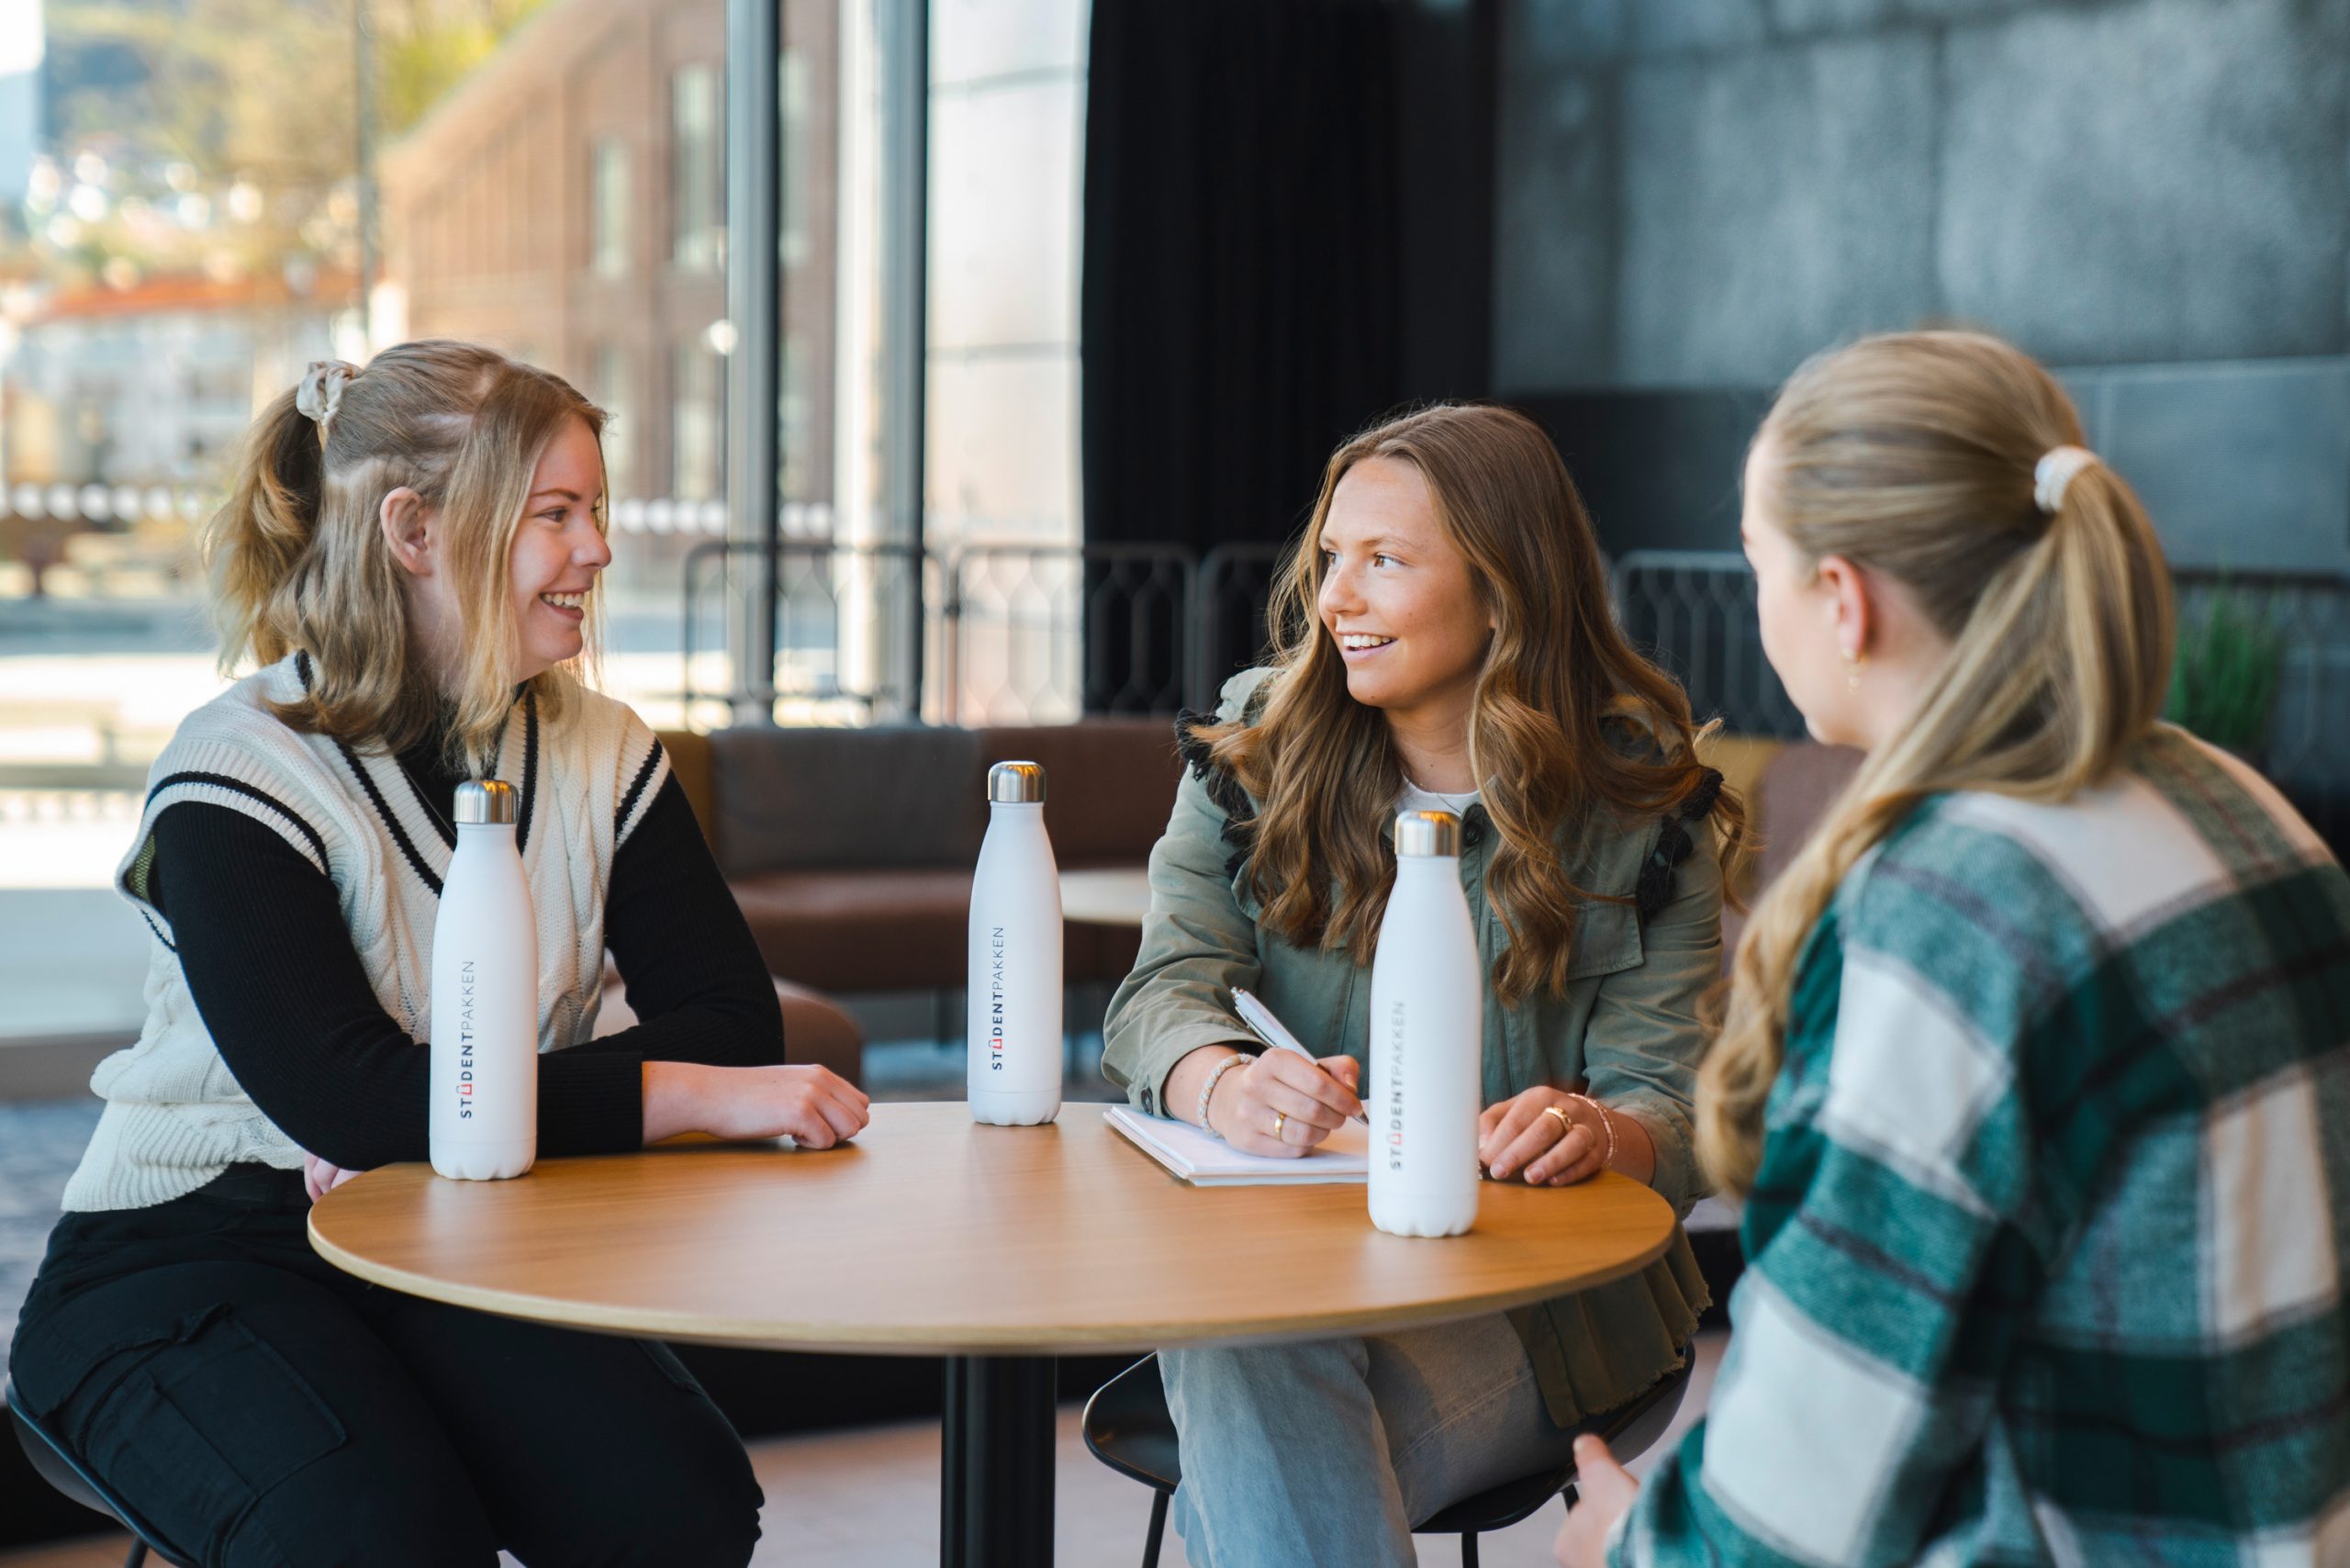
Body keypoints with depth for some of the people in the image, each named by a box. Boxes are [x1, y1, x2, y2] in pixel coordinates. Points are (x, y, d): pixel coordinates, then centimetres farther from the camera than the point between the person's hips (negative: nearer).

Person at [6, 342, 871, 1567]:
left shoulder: (600, 755, 3)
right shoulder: (237, 779, -14)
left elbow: (731, 1017, -6)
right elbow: (342, 1098, -27)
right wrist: (694, 1095, -32)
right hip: (194, 1256, -4)